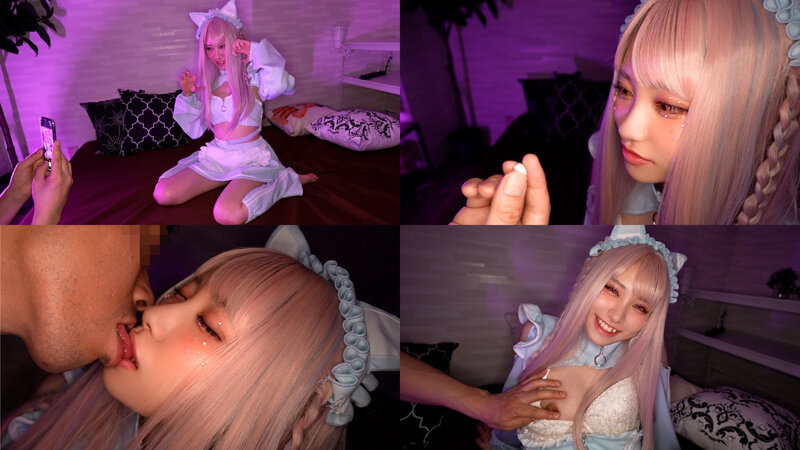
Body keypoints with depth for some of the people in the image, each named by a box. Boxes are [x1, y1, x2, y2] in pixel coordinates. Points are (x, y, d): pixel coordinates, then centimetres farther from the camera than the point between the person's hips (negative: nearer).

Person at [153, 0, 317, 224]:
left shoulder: (252, 74, -4)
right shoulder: (207, 82, 10)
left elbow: (279, 85, -31)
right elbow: (195, 130, 13)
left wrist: (255, 51, -18)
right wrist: (187, 95, 0)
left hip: (250, 156, -6)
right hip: (215, 154, 6)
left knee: (226, 214, -33)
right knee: (162, 194, -10)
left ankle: (284, 180, -7)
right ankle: (232, 180, 8)